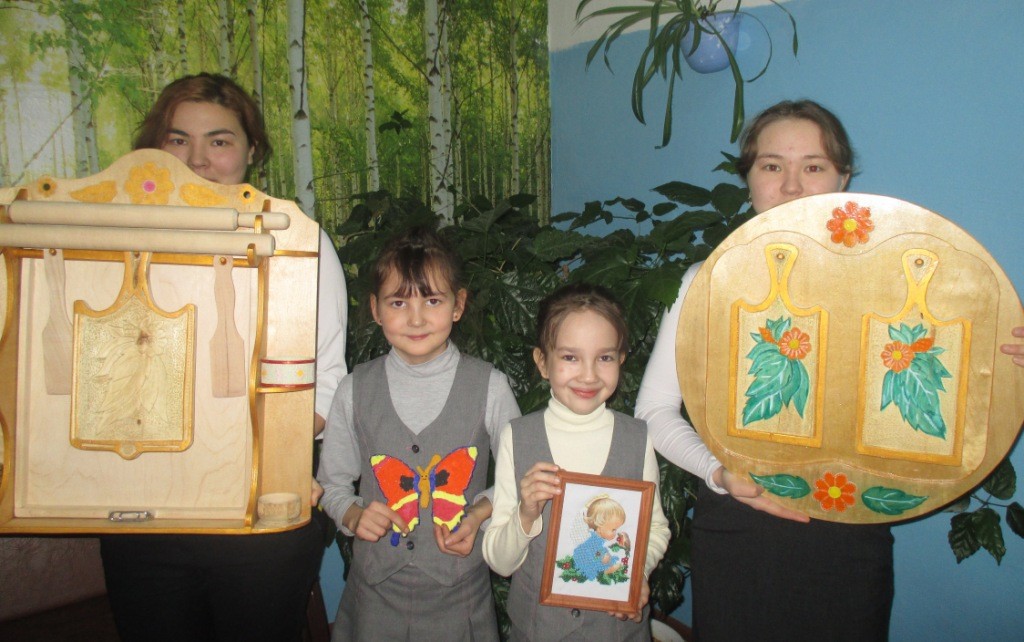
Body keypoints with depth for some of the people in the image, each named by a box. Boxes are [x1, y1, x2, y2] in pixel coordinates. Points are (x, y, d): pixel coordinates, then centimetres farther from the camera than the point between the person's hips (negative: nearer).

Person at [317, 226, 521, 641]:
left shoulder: (490, 386, -8)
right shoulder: (355, 390, -3)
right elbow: (332, 482, 8)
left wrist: (481, 514, -13)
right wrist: (353, 515, -11)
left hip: (459, 595, -1)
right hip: (375, 593, 1)